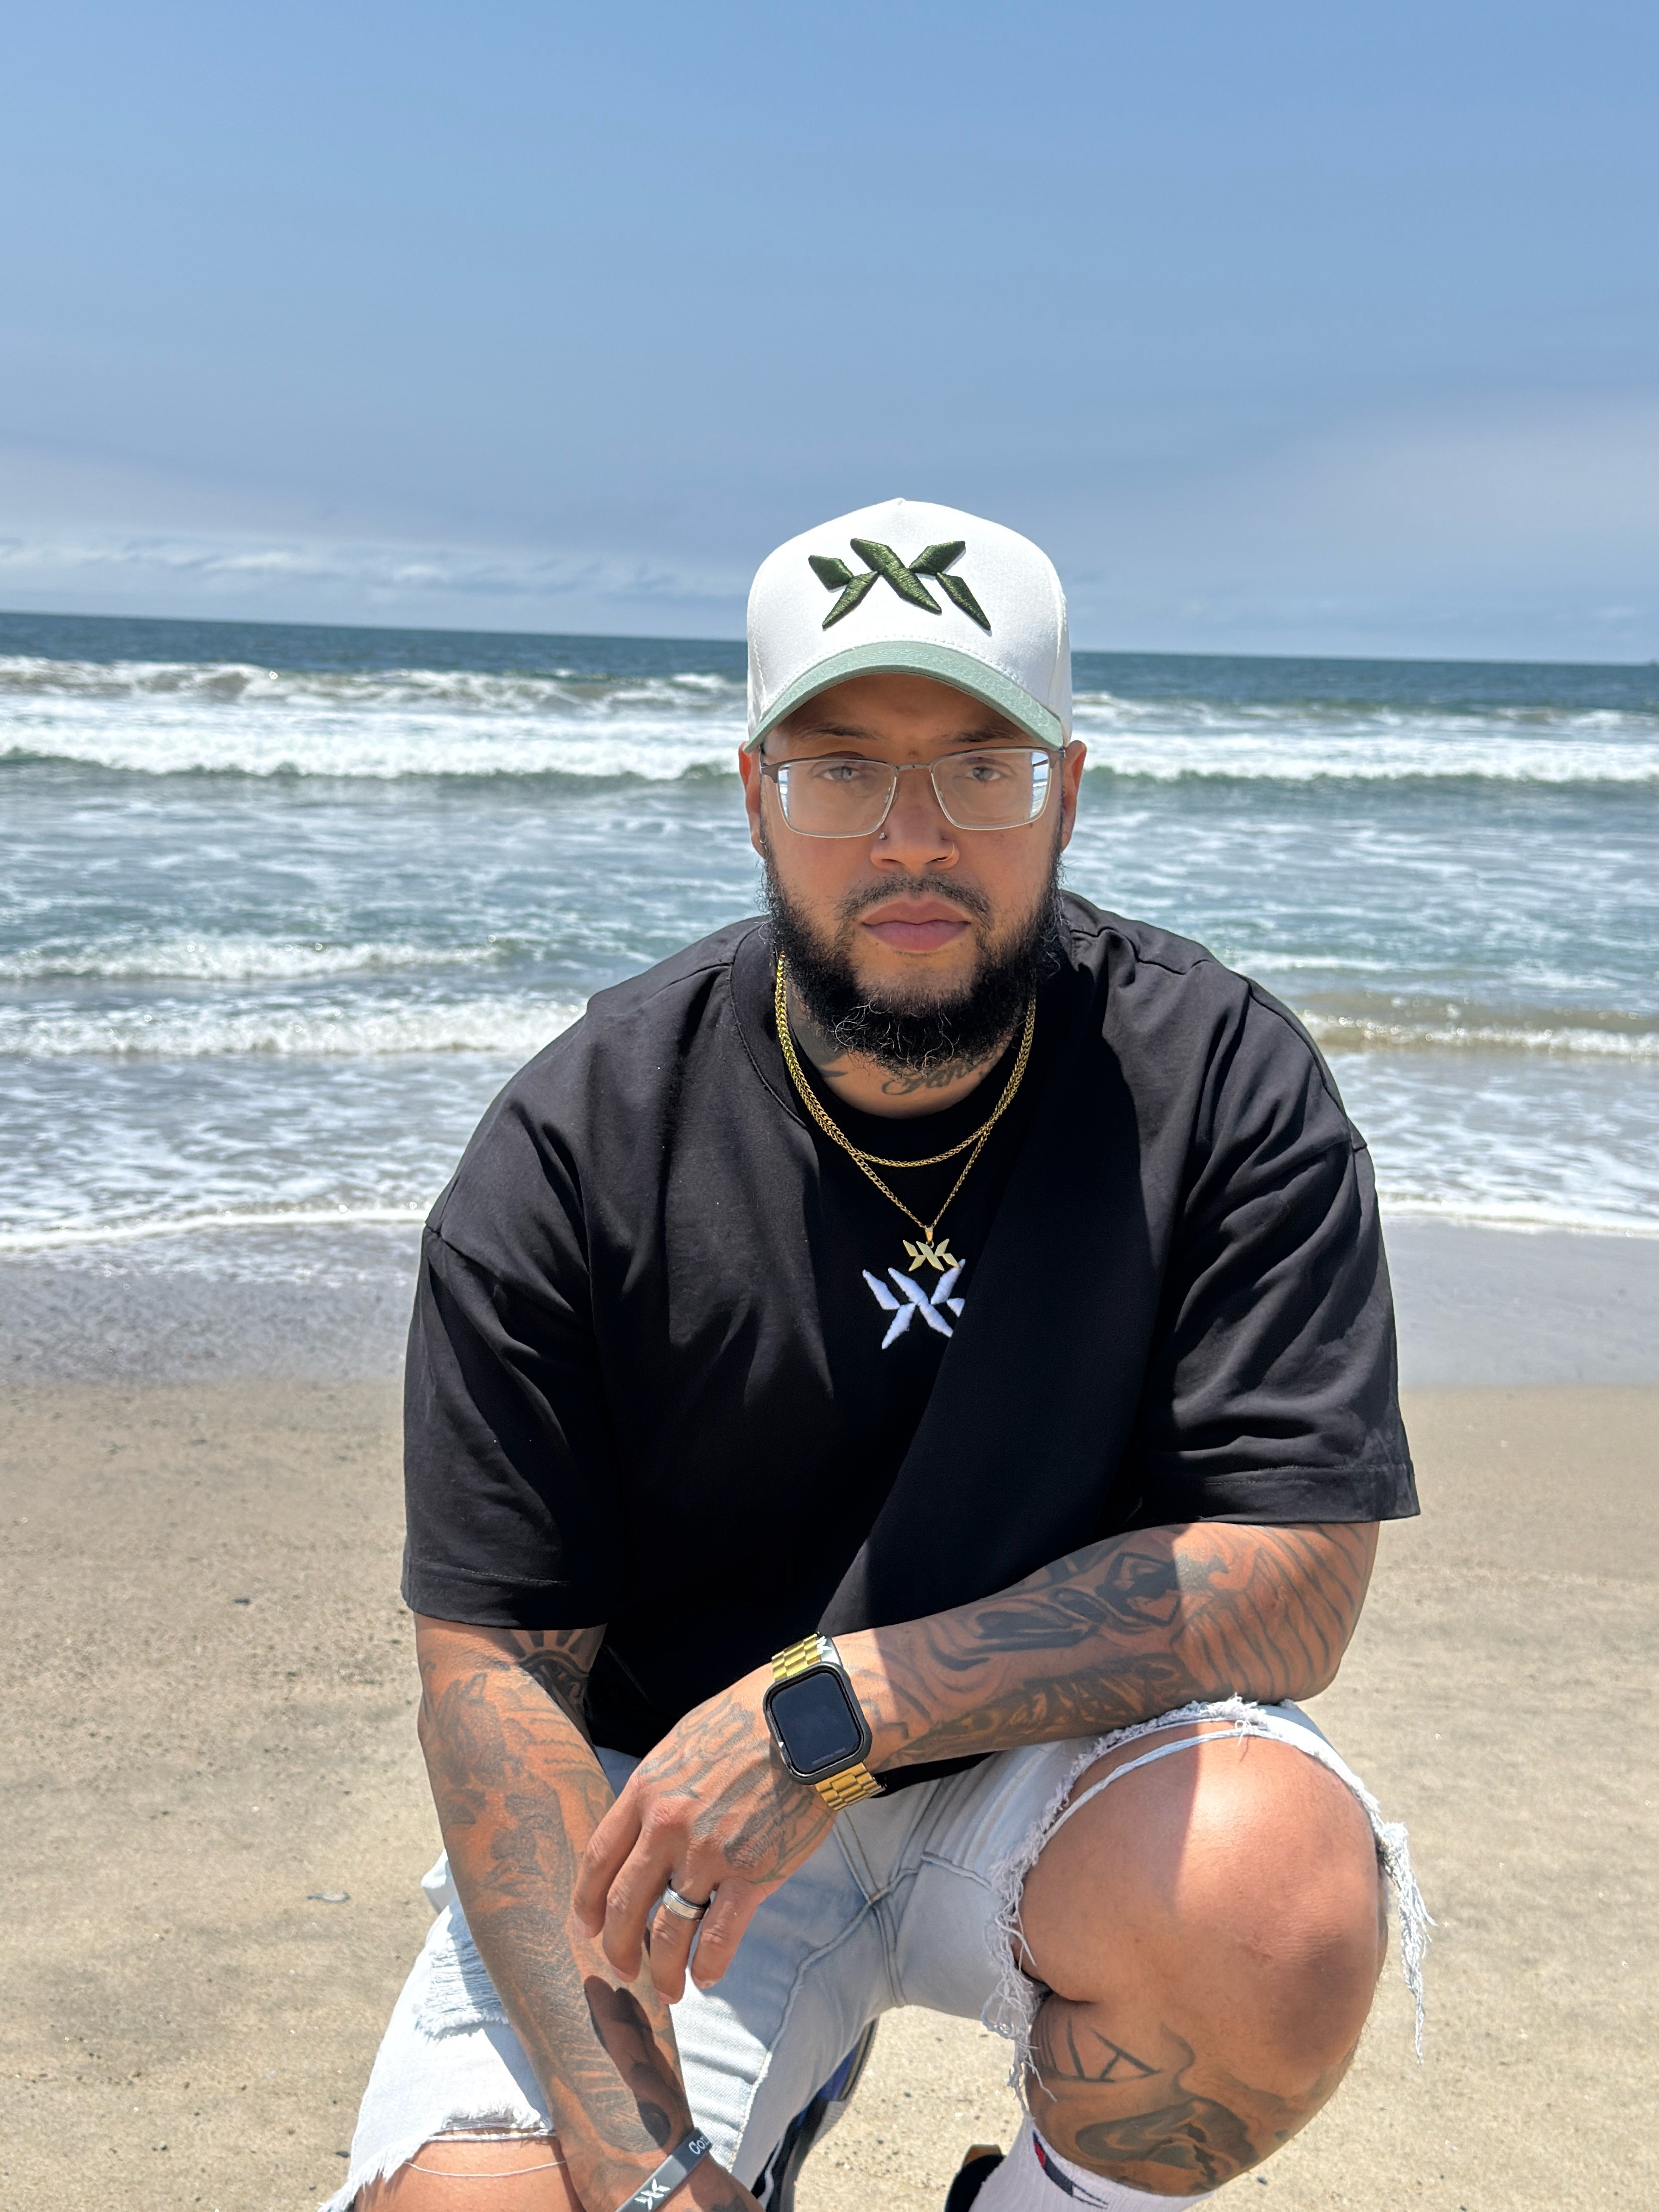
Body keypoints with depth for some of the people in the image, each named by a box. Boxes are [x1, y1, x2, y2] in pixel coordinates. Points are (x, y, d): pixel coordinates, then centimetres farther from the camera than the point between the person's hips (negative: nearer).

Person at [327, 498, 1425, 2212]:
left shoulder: (1221, 1081, -12)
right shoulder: (576, 1148, -12)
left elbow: (1299, 1575, -16)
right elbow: (492, 1671, -13)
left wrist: (828, 1705, -26)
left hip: (1070, 1761, 0)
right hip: (666, 1805, 0)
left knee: (1274, 1894, -31)